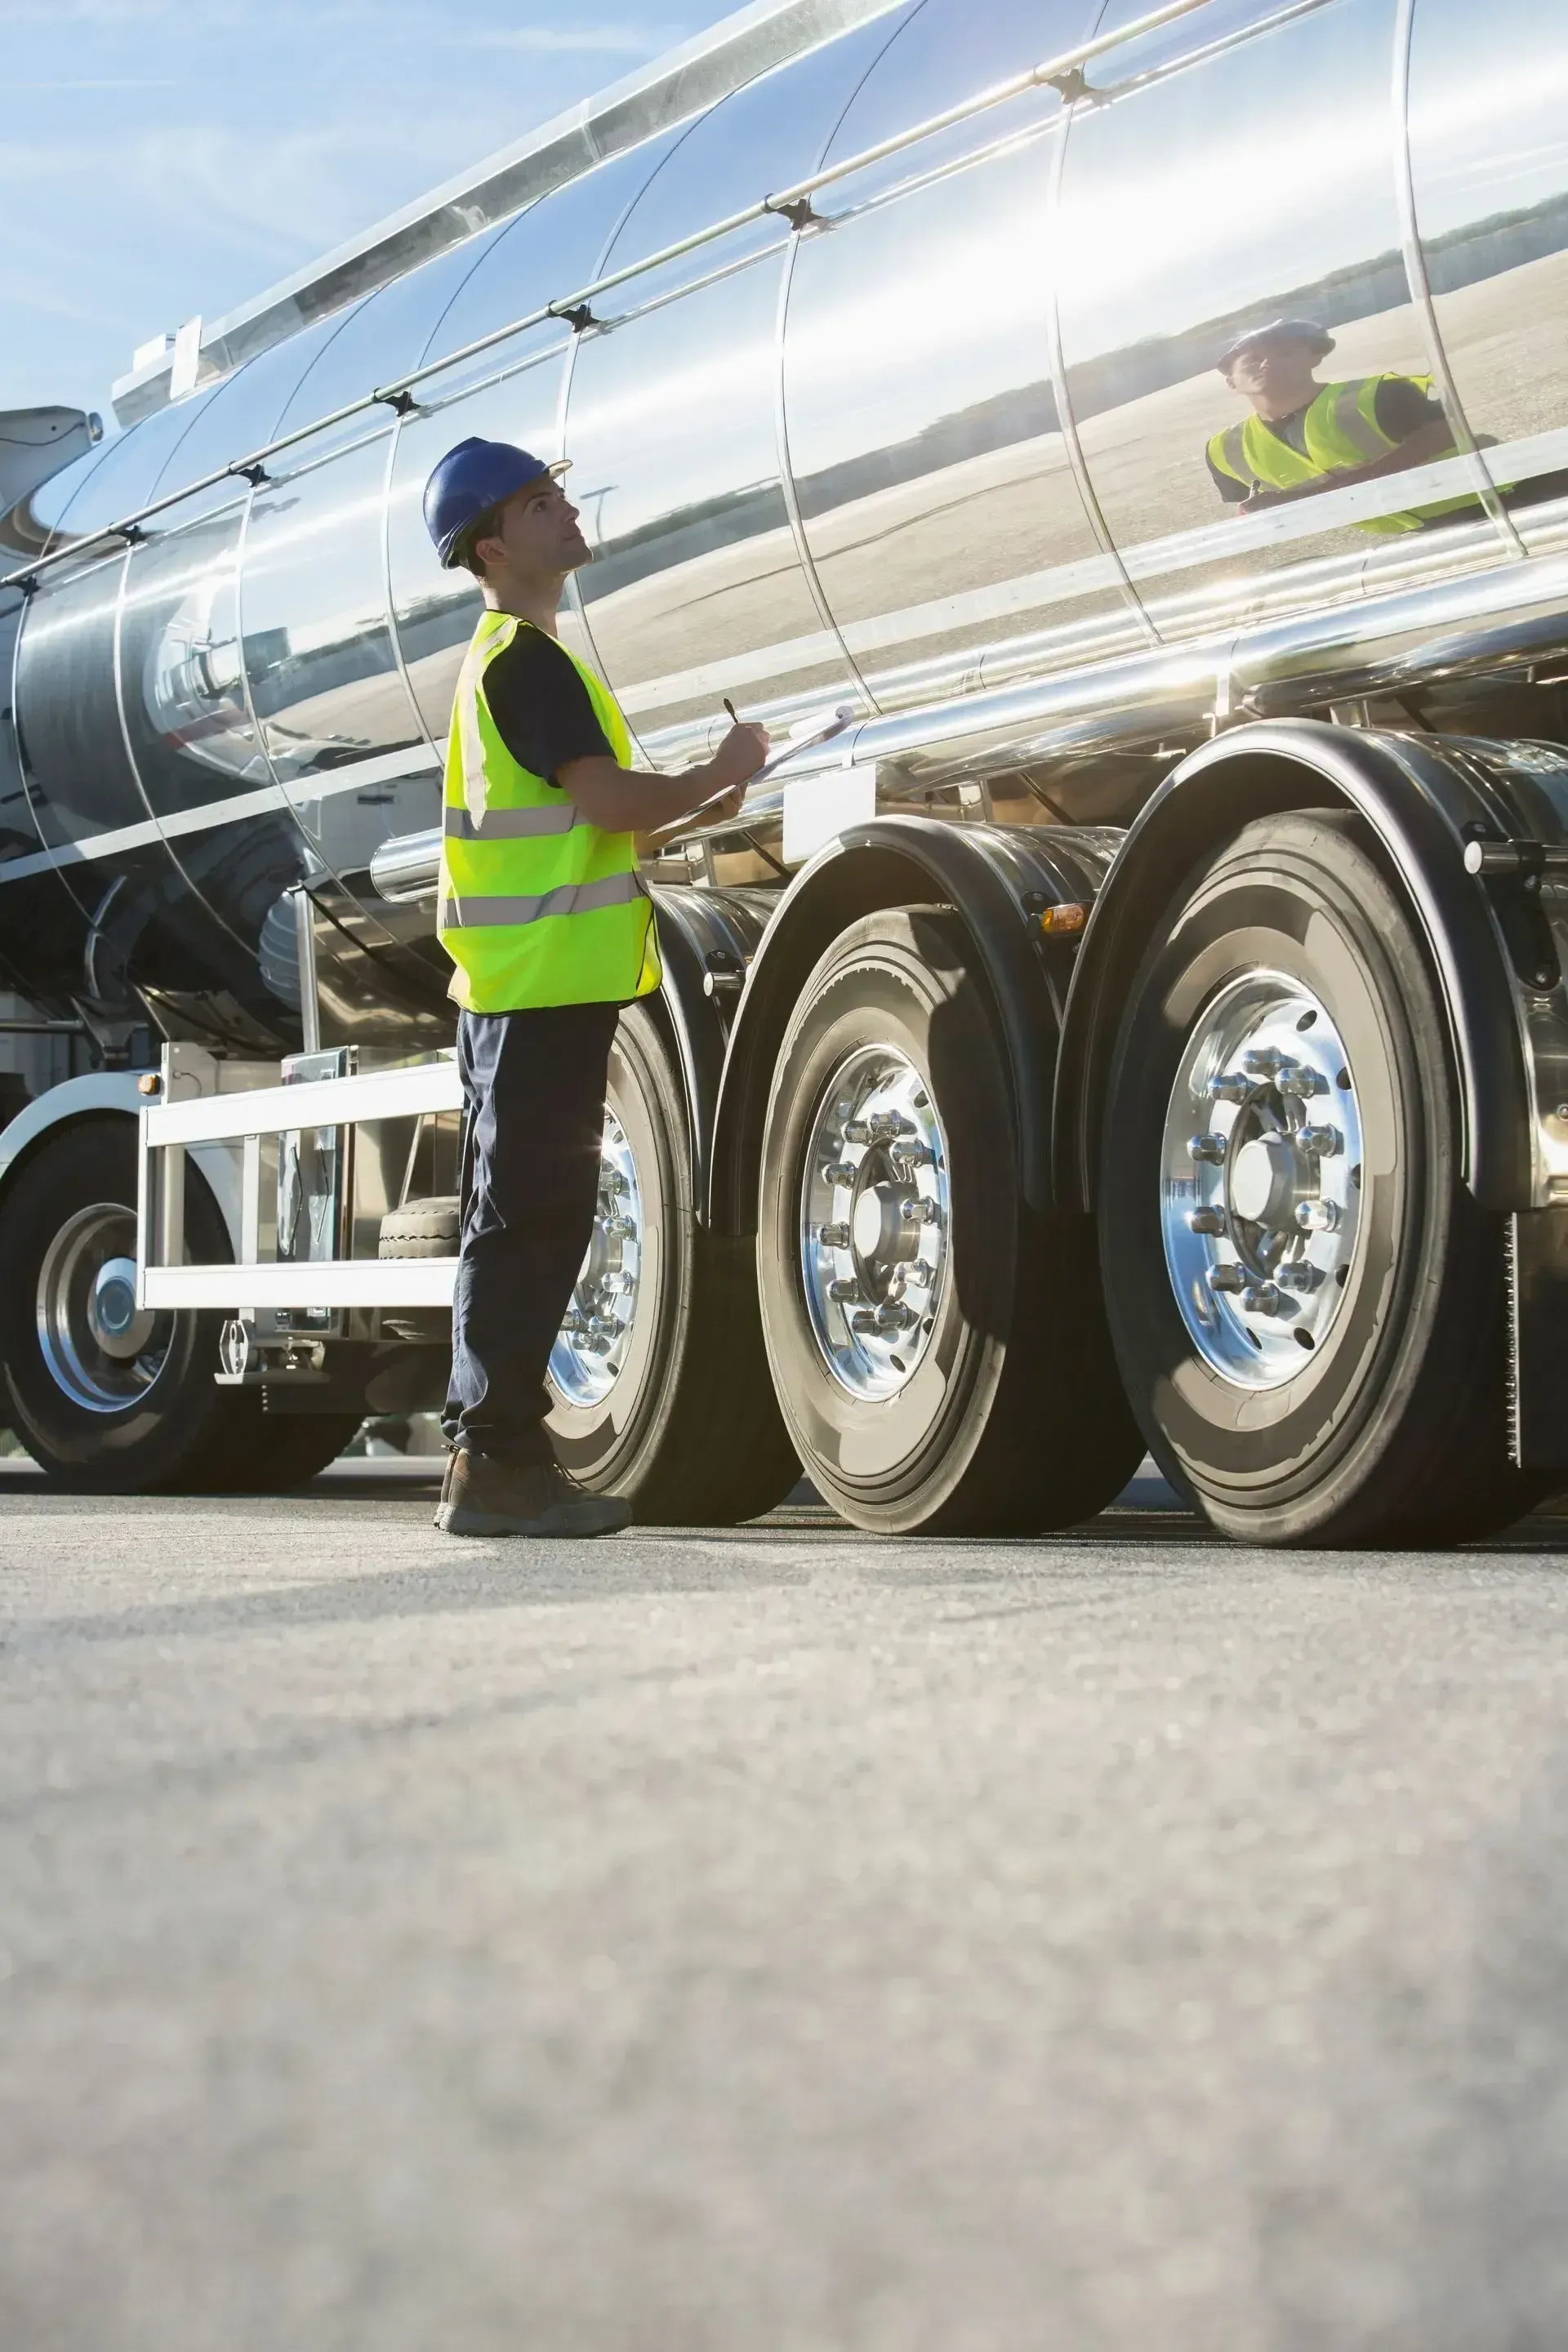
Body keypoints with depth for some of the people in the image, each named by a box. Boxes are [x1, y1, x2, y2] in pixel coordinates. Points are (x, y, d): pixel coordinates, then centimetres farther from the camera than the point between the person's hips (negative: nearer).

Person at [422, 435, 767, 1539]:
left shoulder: (505, 656, 22)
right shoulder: (528, 657, -11)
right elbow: (608, 799, -19)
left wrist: (692, 809, 17)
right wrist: (722, 774, -4)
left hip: (531, 986, 10)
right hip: (542, 983, -10)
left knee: (537, 1218, 12)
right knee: (525, 1219, -9)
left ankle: (501, 1450, 16)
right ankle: (494, 1462, -8)